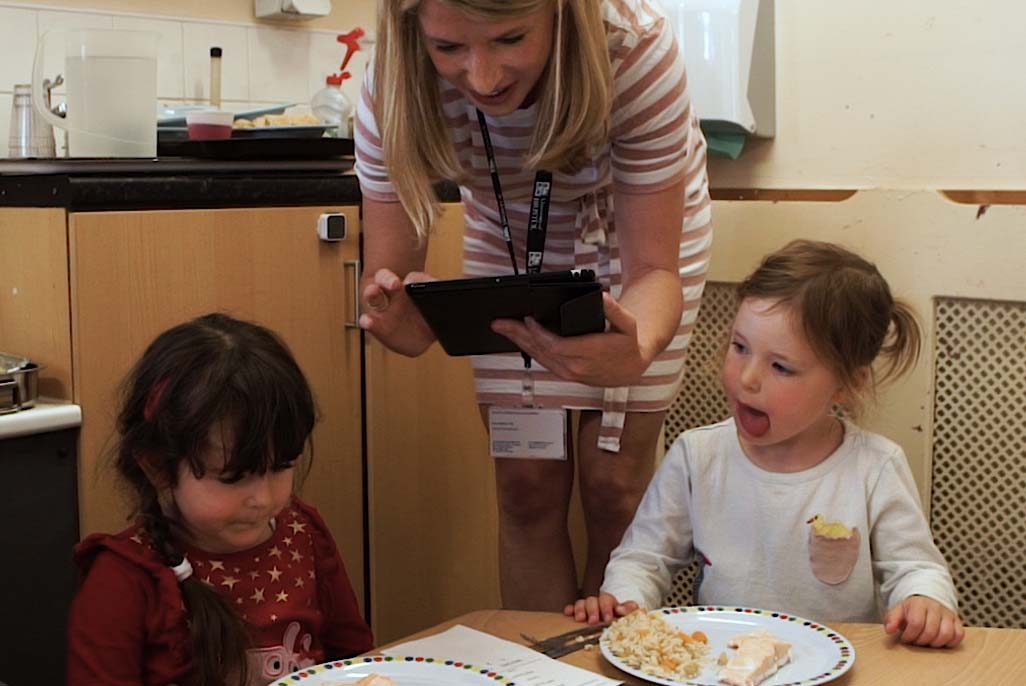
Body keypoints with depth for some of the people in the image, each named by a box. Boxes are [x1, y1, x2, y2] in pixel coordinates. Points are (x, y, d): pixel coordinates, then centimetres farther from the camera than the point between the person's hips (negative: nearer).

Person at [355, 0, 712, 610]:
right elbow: (387, 272, -24)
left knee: (615, 484, -2)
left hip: (637, 228, -1)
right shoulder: (394, 95, -31)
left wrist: (636, 350, -54)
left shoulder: (637, 50, -37)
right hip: (509, 243, 2)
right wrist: (401, 323, -48)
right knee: (527, 484, 2)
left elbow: (653, 269, -32)